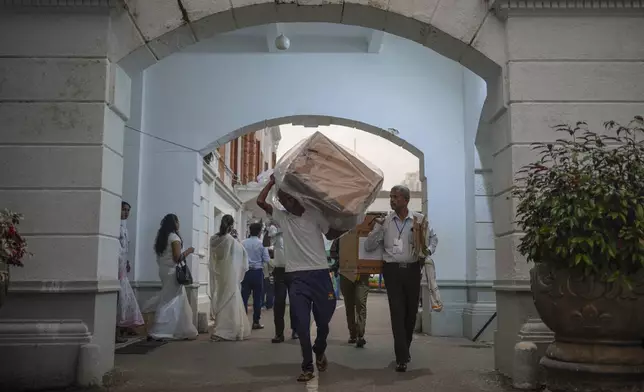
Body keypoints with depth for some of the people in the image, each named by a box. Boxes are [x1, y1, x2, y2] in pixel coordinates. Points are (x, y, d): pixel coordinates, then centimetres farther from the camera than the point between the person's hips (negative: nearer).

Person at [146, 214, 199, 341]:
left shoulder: (161, 237, 13)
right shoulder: (174, 237, -11)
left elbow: (159, 256, 15)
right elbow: (177, 258, -18)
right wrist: (188, 251, -4)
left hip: (164, 271, 8)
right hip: (172, 271, -8)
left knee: (167, 300, 11)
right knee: (173, 301, -3)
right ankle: (158, 332, -6)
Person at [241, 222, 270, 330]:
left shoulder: (243, 243, -1)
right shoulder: (262, 244, -6)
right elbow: (266, 260, -8)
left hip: (246, 272, 2)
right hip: (257, 272, -2)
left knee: (244, 297, 4)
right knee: (257, 298, 5)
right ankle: (256, 322, 8)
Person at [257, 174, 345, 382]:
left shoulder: (315, 214, 3)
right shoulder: (282, 217, 7)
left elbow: (332, 234, 10)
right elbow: (260, 201, -1)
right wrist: (272, 181, 3)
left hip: (320, 274, 0)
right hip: (296, 277, 0)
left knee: (324, 320, 10)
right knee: (302, 324, 0)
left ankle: (319, 351, 40)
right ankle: (307, 367, 13)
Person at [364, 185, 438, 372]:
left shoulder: (419, 219, 2)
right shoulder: (384, 222, 3)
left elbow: (433, 237, 19)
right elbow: (369, 247, 1)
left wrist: (429, 251, 1)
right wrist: (378, 228, -12)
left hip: (412, 269, 1)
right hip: (393, 270, -1)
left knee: (411, 312, 8)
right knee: (397, 312, -8)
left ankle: (405, 349, 30)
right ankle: (402, 357, -8)